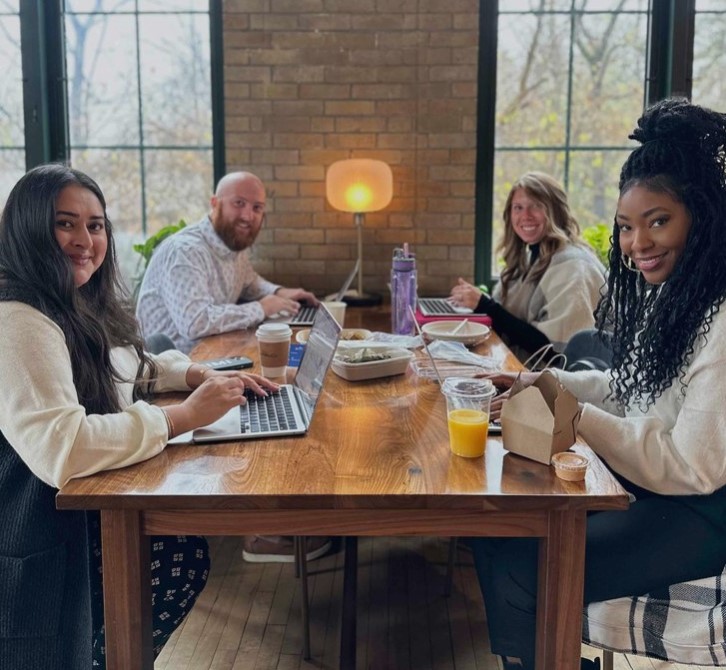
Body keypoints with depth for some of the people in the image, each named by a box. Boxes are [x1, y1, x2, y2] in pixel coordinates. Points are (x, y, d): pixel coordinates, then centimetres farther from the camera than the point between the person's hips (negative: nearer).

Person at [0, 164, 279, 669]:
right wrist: (182, 416, -28)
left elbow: (129, 367, 24)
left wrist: (202, 376, 5)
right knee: (184, 557, -8)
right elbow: (57, 448, -36)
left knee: (189, 548, 2)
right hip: (47, 537, -9)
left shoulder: (86, 304, 7)